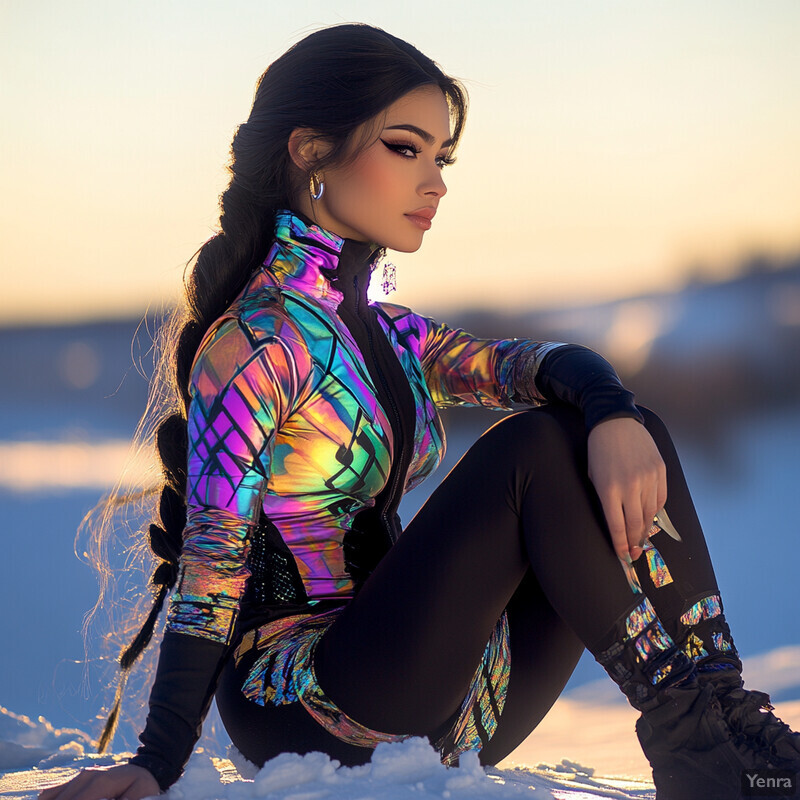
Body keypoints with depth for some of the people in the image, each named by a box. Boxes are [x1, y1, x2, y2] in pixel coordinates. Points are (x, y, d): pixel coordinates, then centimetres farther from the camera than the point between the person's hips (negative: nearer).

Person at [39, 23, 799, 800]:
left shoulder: (391, 335, 14)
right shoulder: (256, 341, -11)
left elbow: (527, 362, -2)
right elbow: (212, 559, -16)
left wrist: (613, 416, -25)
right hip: (311, 712, -8)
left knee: (628, 438, -4)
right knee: (535, 449, -20)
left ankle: (727, 718, -11)